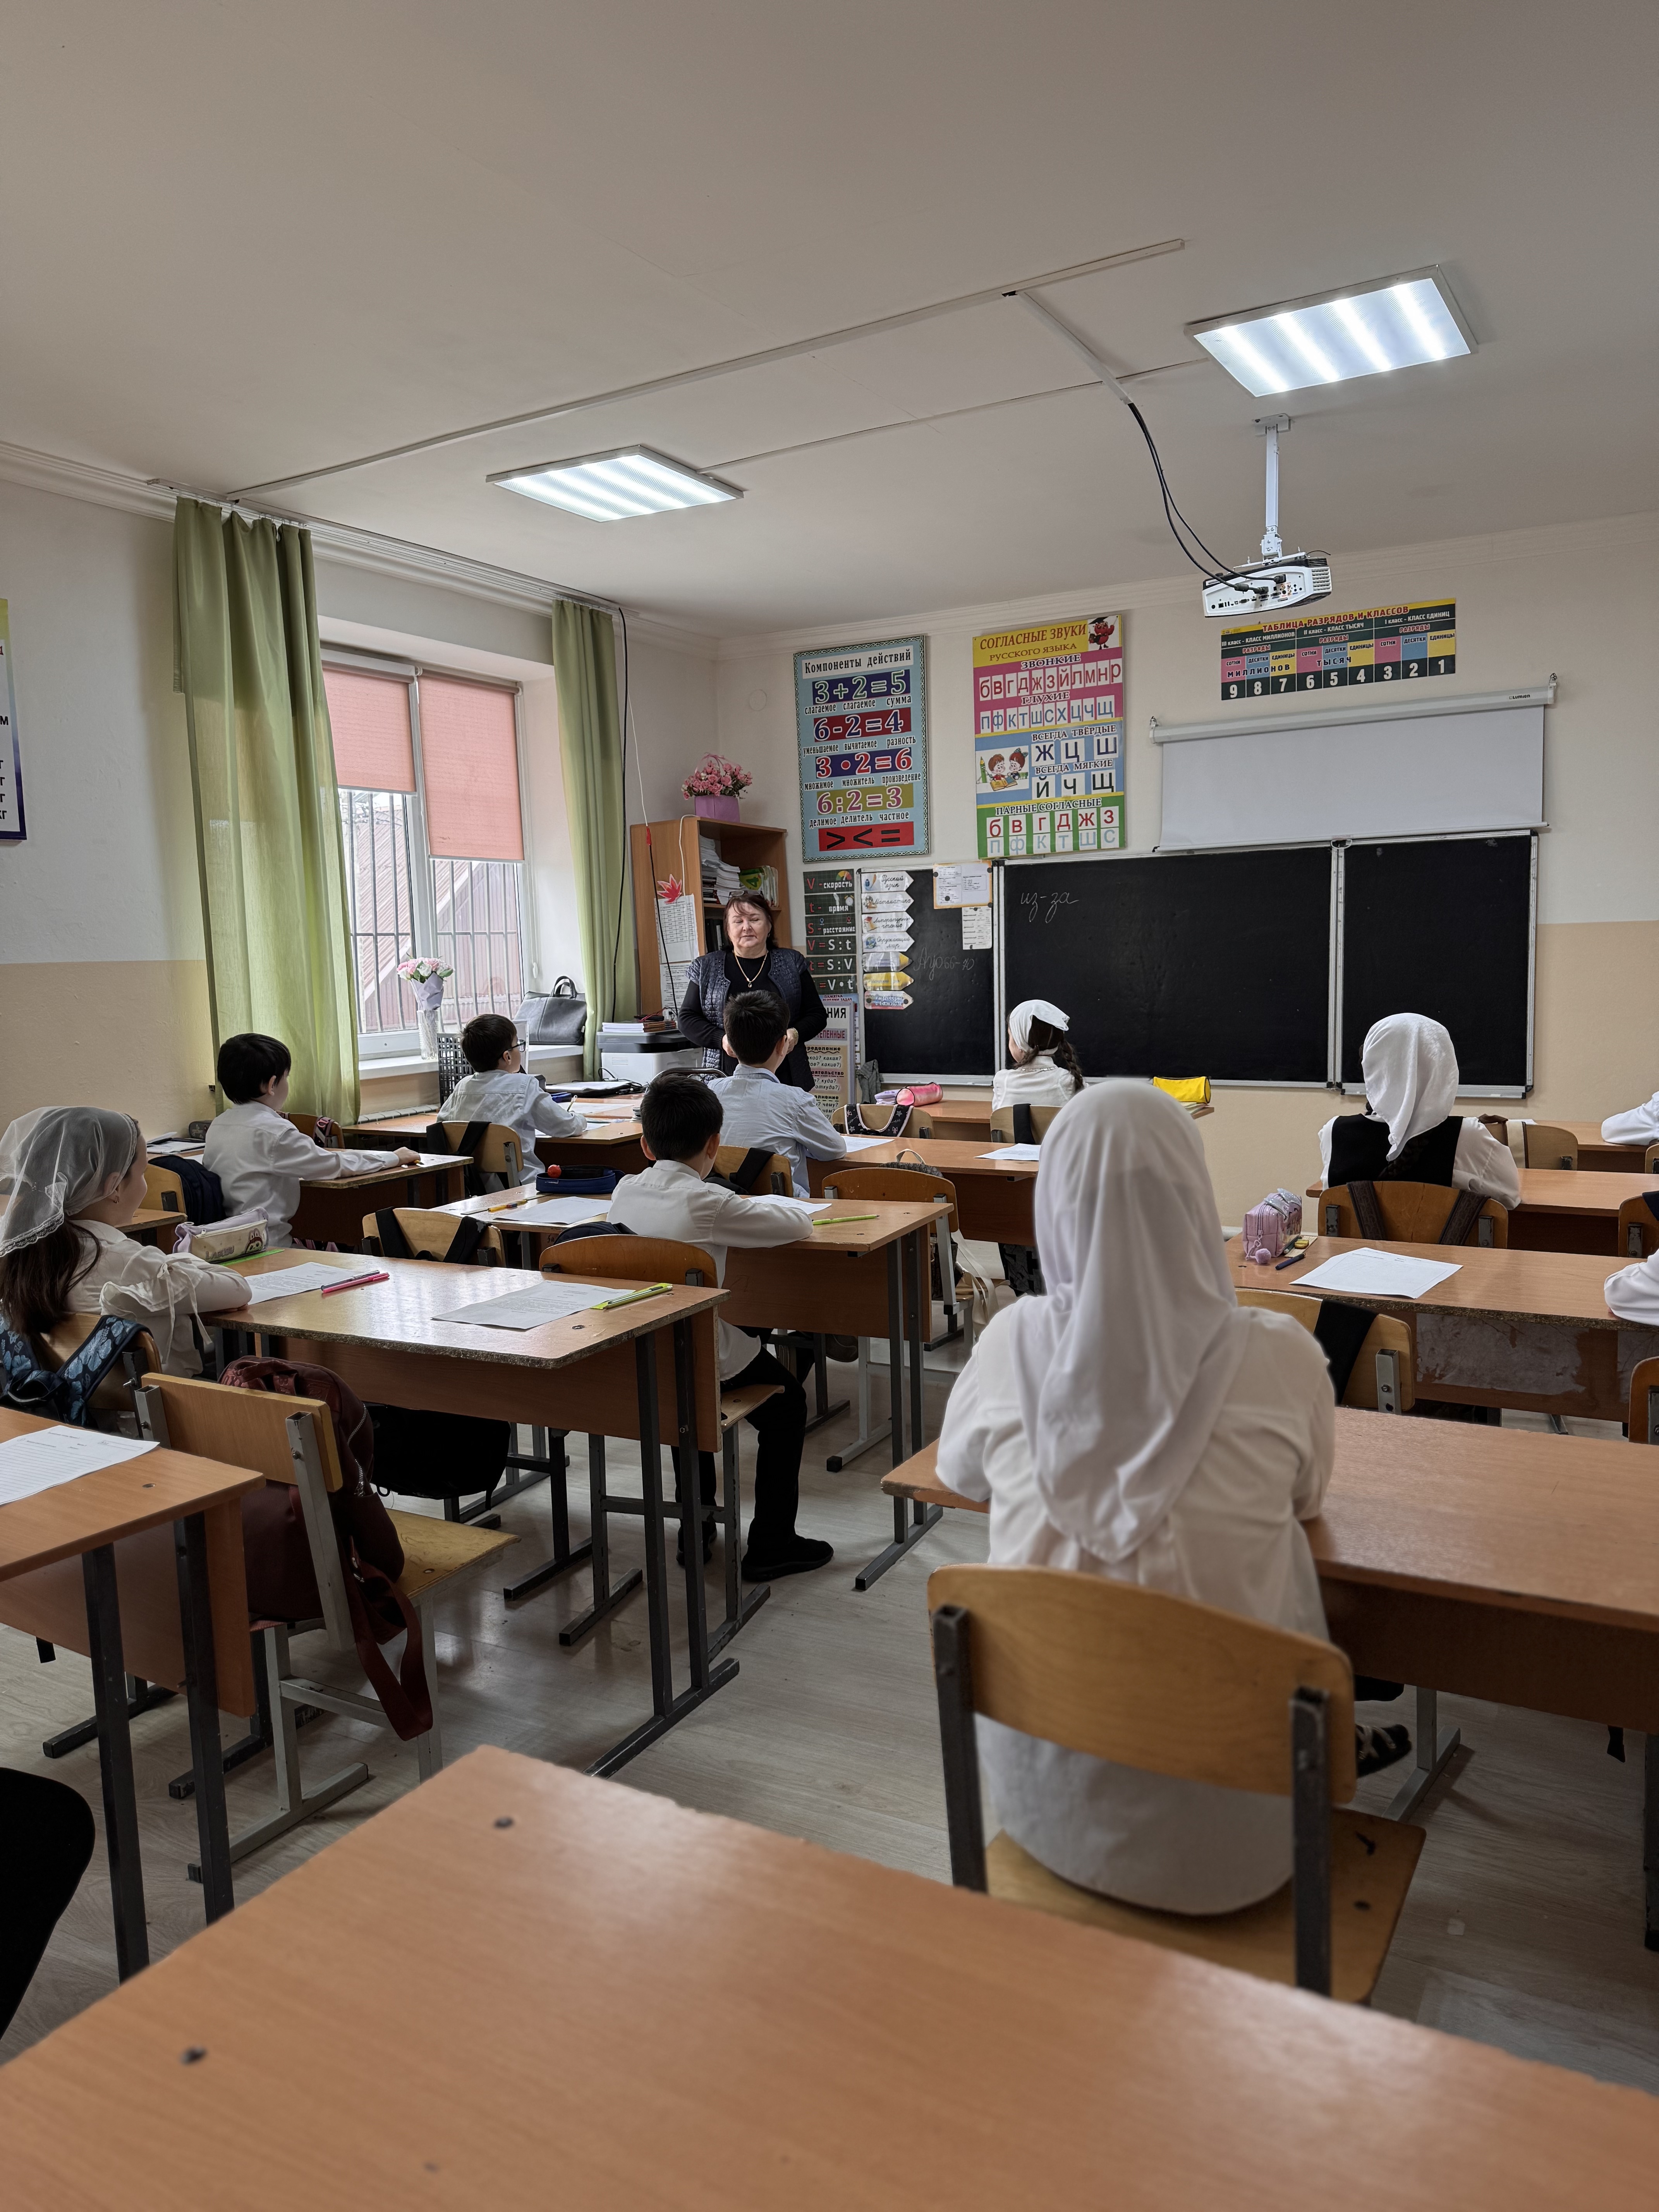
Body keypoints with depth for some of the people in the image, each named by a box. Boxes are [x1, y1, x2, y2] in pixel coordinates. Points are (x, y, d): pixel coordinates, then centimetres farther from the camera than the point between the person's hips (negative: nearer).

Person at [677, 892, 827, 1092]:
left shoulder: (791, 964, 10)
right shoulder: (707, 968, 9)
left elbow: (817, 1015, 12)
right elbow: (687, 1019, 8)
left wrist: (795, 1034, -9)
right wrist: (722, 1039, -10)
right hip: (726, 1076, 0)